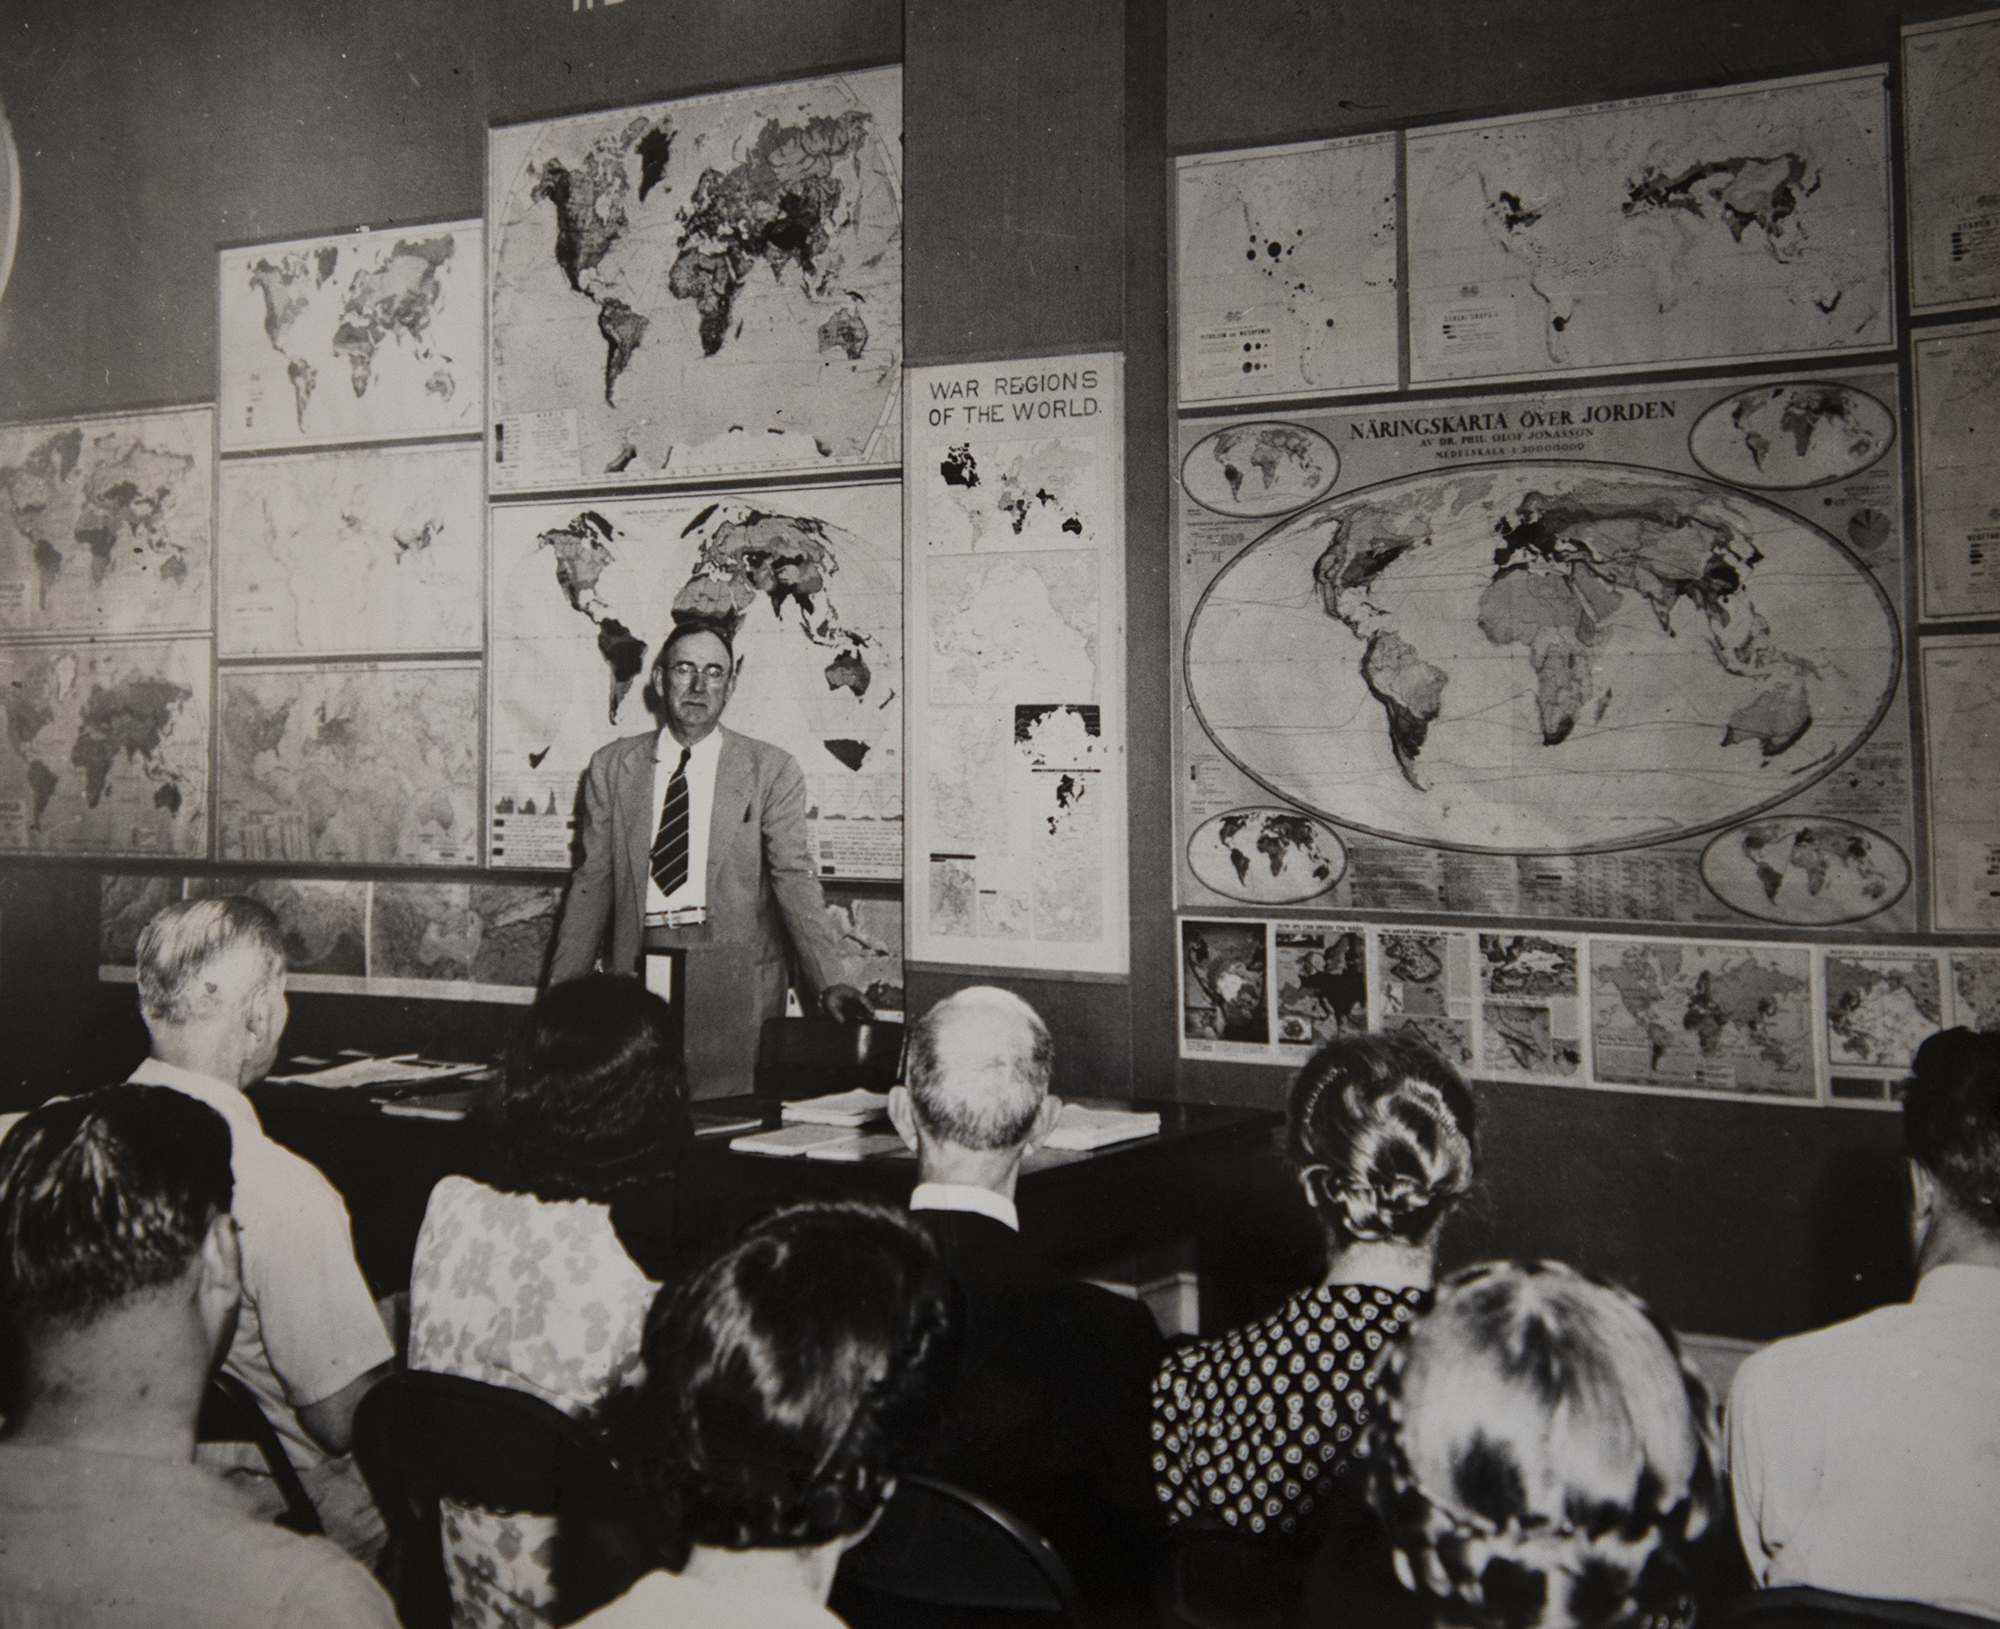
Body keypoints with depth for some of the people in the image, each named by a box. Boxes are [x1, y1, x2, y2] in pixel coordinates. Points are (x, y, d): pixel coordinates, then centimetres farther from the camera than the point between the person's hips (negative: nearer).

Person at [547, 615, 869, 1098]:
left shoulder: (772, 771, 6)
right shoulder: (612, 767, 13)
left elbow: (795, 878, -2)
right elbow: (591, 883, 14)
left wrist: (829, 983, -15)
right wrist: (561, 987, 7)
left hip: (734, 985, -2)